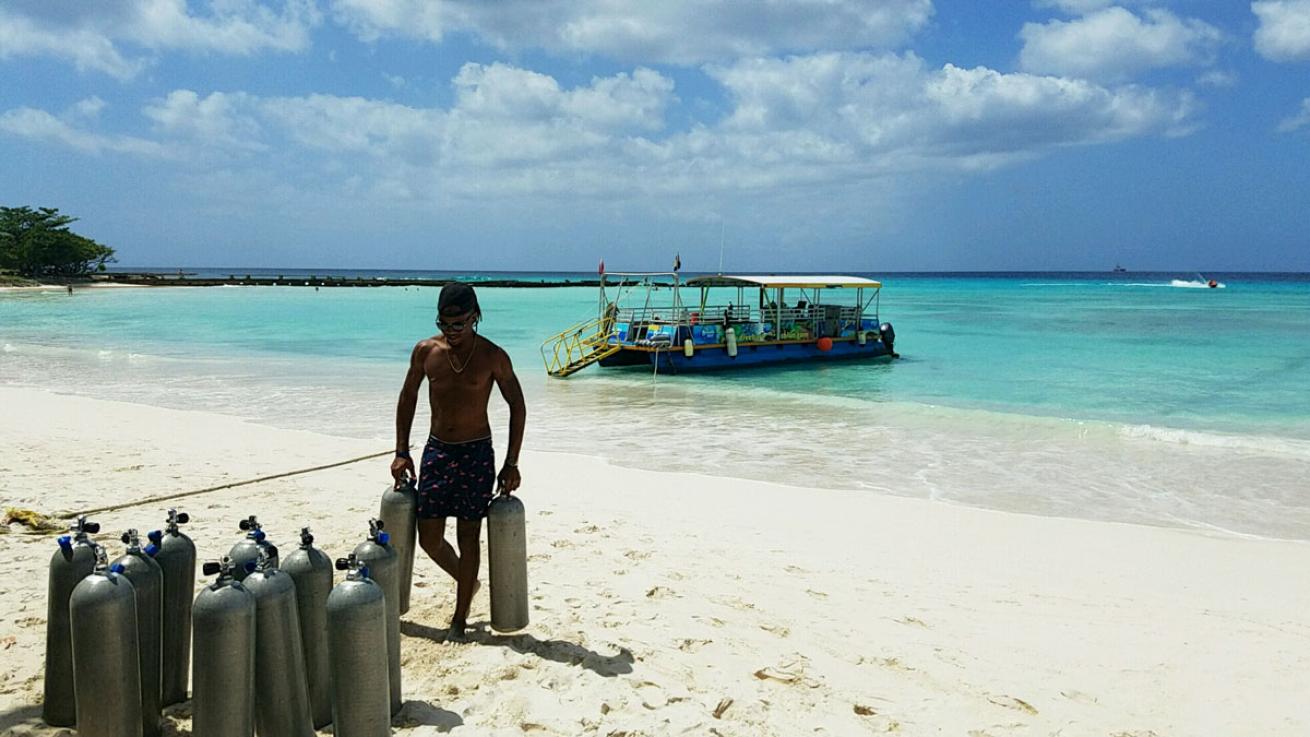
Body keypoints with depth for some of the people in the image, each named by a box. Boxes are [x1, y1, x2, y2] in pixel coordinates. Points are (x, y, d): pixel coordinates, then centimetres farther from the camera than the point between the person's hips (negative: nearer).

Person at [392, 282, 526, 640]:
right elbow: (407, 397, 10)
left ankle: (460, 619, 15)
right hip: (436, 450, 3)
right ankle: (466, 580, 34)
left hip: (477, 454, -3)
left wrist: (511, 463, -5)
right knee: (429, 538, 4)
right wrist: (401, 452, 6)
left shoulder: (493, 357, -9)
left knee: (468, 537, 2)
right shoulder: (426, 351, -2)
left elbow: (517, 406, -1)